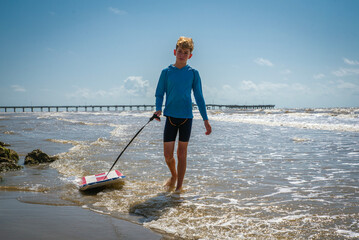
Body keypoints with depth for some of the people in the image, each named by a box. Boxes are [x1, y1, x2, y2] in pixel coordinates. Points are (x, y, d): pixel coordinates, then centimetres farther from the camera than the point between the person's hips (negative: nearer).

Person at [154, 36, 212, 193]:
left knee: (182, 154, 4)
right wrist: (158, 109, -11)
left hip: (186, 117, 0)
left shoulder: (193, 73, 3)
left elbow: (199, 97, 6)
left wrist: (206, 120, 5)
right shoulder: (166, 72, 4)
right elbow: (159, 94, 8)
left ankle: (179, 185, 16)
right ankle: (173, 176, 31)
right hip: (171, 116, 1)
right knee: (167, 155, 1)